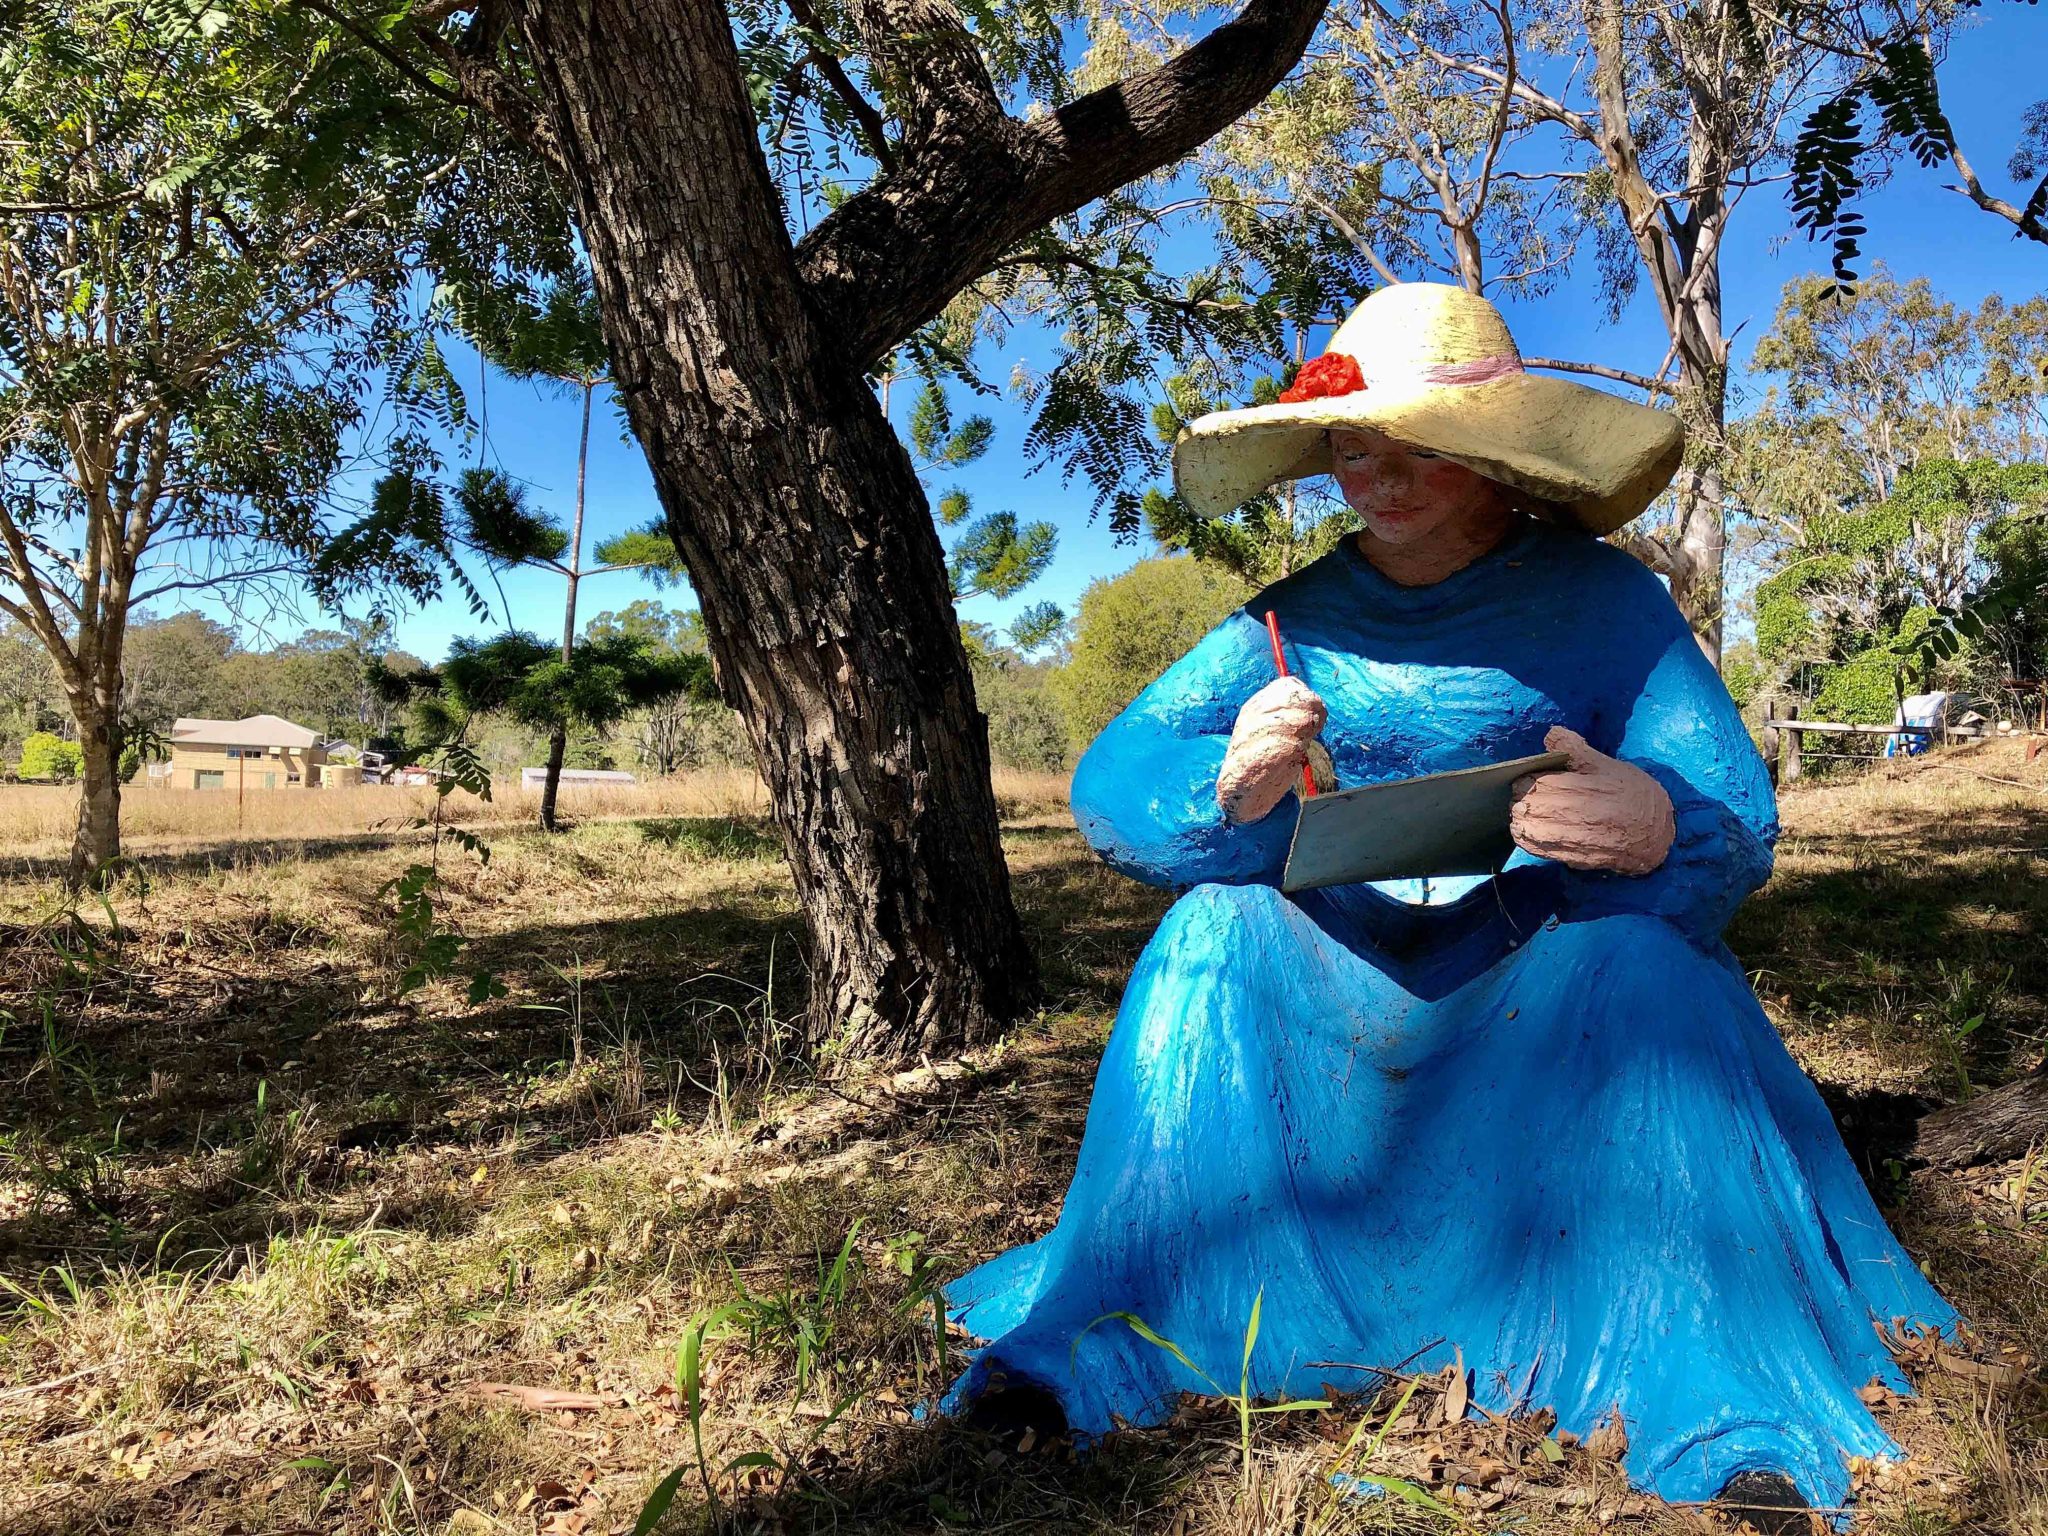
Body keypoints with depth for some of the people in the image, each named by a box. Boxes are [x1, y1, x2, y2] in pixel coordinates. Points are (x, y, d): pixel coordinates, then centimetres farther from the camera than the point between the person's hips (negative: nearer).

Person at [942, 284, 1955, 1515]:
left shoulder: (1602, 599, -5)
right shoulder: (1296, 619, 0)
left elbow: (1737, 822, -14)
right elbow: (1109, 787, -10)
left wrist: (1659, 826, -39)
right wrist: (1226, 785, -33)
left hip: (1549, 980, -1)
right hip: (1343, 986, 2)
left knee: (1633, 957, -31)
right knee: (1216, 929, -24)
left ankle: (1701, 1391, -25)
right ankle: (1109, 1327, -22)